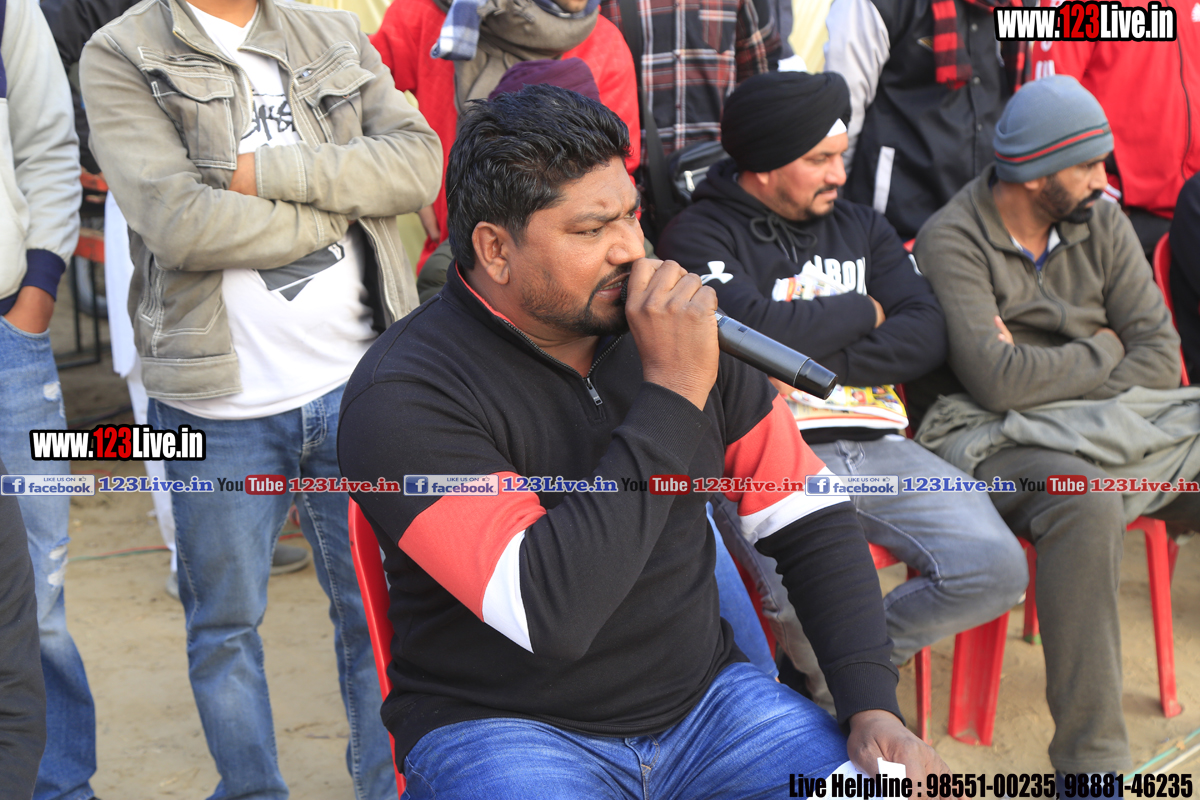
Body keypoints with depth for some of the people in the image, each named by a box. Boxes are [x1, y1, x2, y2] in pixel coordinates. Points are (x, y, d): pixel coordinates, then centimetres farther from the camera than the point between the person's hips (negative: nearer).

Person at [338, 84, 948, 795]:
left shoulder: (682, 329, 0)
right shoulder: (404, 396, -17)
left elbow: (812, 521, 6)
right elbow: (549, 614, -28)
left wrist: (873, 704, -6)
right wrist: (671, 395, -25)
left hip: (704, 695, 4)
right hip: (505, 728, -4)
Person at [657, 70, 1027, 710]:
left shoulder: (862, 226, 21)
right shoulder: (700, 236, 2)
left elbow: (927, 336, 8)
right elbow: (755, 330, -16)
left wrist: (819, 360, -7)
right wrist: (863, 312, 1)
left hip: (877, 445, 5)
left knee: (996, 567, -16)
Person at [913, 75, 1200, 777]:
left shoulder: (1101, 224, 11)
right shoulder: (952, 242, -8)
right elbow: (998, 381, -19)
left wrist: (1047, 375, -11)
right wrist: (1101, 350, -3)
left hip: (1108, 422, 6)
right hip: (996, 437, -6)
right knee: (1085, 502, -37)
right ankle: (1091, 761, -32)